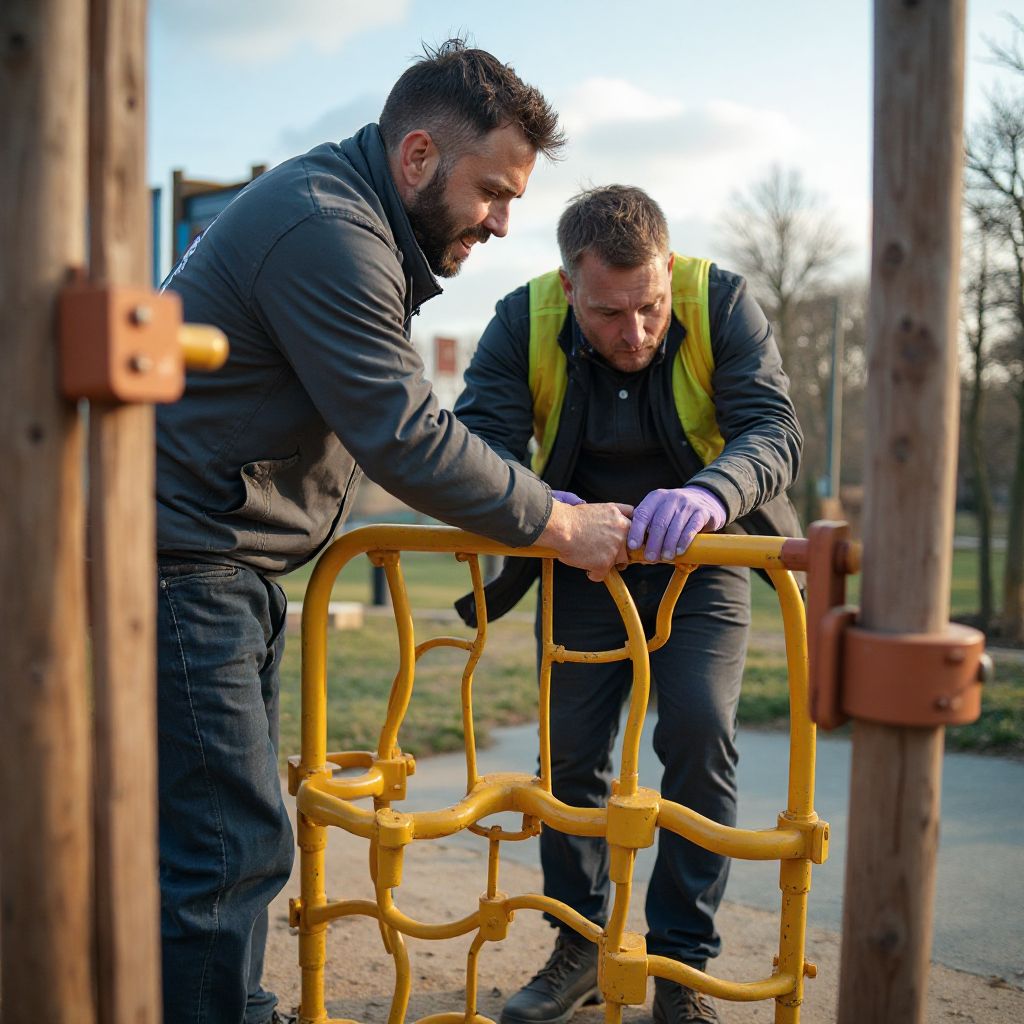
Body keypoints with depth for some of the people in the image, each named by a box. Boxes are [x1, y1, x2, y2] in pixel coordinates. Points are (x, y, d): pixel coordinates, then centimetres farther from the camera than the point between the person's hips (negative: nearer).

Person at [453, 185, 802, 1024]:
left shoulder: (722, 303, -20)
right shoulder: (525, 321, -18)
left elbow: (775, 429, -28)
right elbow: (480, 435, -26)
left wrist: (709, 492, -51)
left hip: (700, 555, -1)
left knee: (701, 735, -14)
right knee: (570, 748, 1)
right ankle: (581, 947, 20)